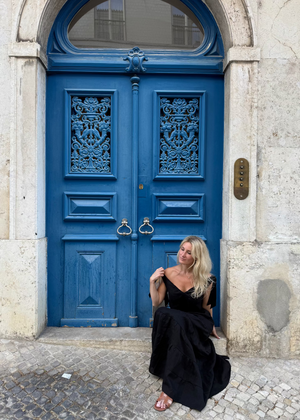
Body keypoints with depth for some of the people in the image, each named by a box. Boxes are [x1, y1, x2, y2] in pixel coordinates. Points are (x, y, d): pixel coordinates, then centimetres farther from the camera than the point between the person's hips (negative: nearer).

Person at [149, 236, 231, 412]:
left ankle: (169, 389, -30)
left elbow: (206, 307, 7)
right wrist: (153, 282, -11)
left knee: (171, 319, -35)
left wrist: (211, 327, 14)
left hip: (197, 323, -2)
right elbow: (156, 302, 1)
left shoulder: (206, 279, -6)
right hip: (174, 322, 3)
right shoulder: (168, 274, -2)